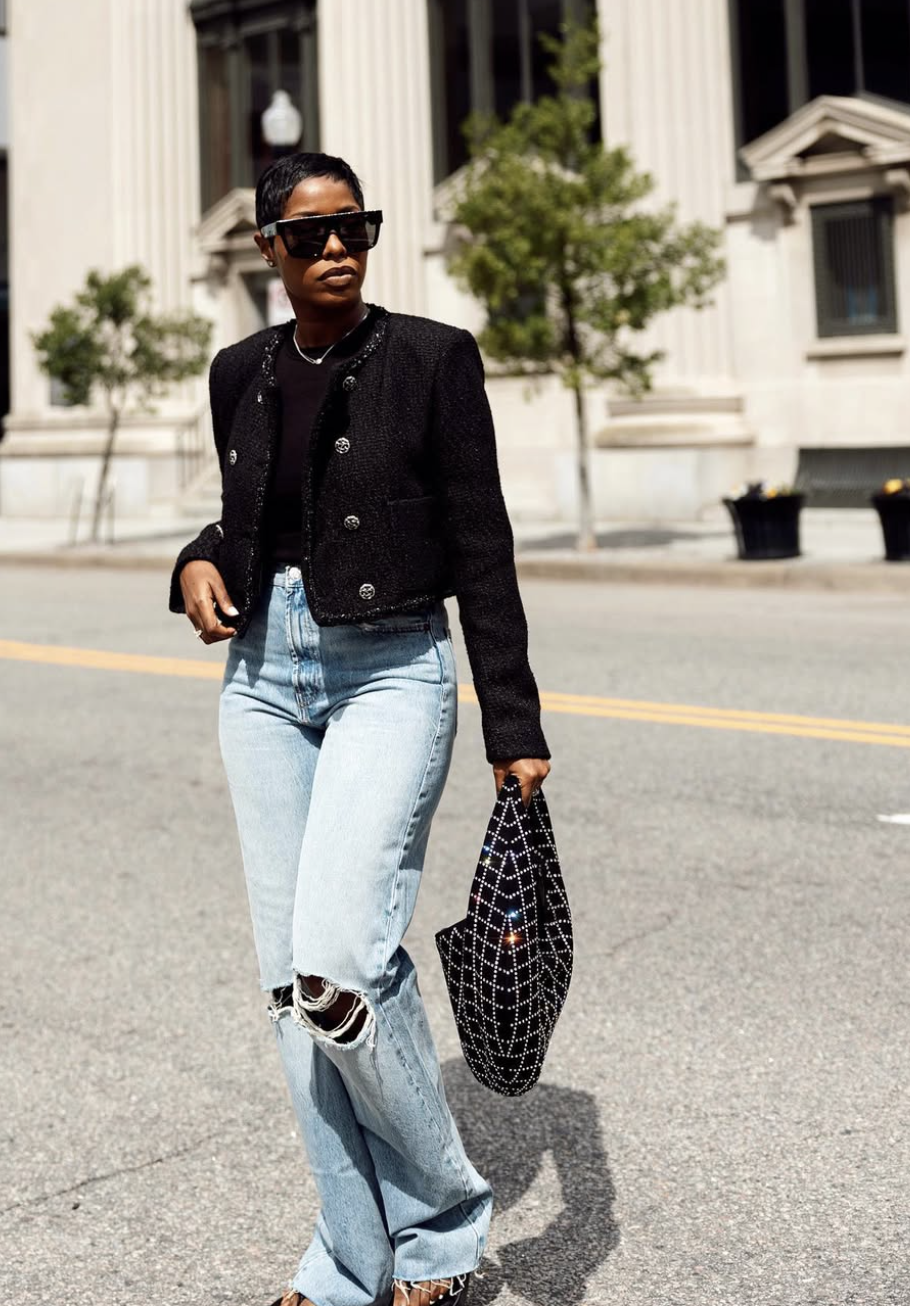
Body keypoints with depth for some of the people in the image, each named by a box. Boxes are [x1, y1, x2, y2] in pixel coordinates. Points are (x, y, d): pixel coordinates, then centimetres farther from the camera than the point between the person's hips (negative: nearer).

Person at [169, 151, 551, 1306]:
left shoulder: (431, 358, -4)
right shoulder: (240, 374, 10)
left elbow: (482, 552, -6)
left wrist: (514, 730, -9)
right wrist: (201, 562, 0)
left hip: (390, 677, -5)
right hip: (264, 679, 5)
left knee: (338, 963, -20)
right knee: (292, 984, 5)